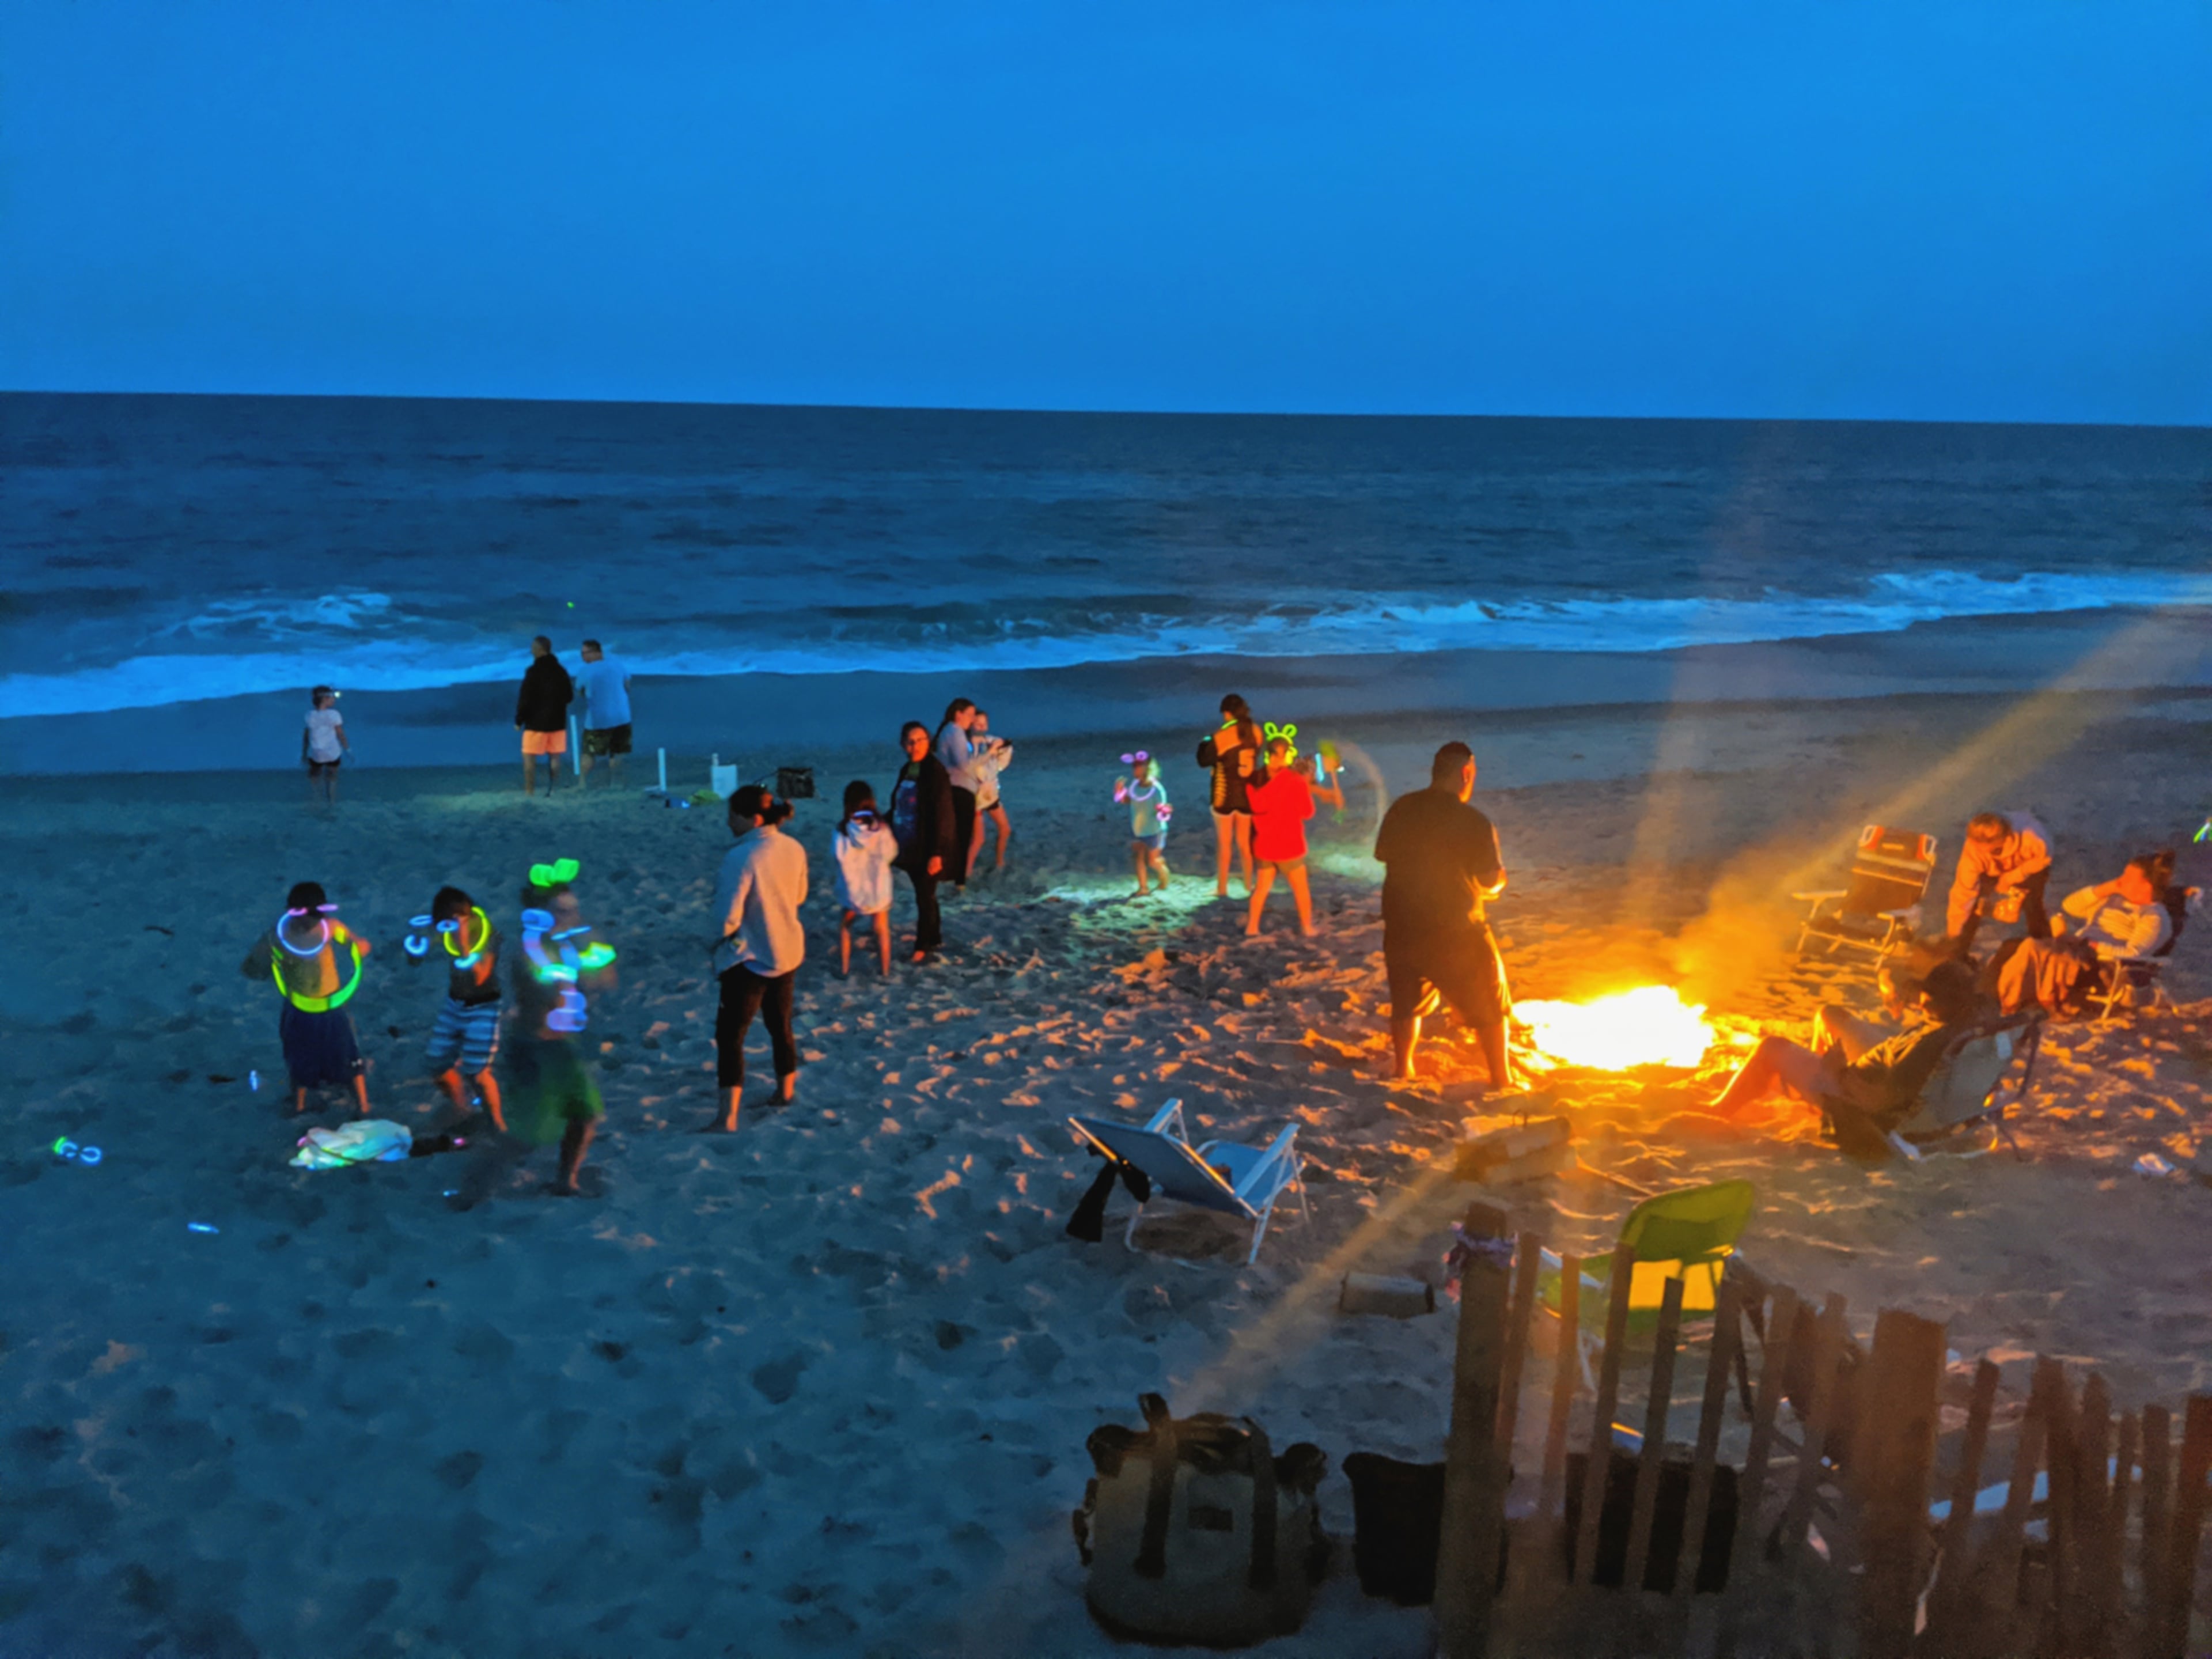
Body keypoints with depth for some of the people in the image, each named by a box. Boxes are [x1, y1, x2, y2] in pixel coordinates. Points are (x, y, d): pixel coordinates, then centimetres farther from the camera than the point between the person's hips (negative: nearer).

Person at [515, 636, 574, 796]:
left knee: (529, 757, 1)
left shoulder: (533, 672, -13)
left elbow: (525, 699, -13)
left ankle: (529, 792, -2)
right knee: (554, 757, 9)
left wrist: (519, 721, -4)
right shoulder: (561, 671, 5)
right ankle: (553, 790, 9)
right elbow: (569, 697, 10)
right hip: (558, 722, 5)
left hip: (536, 722, -5)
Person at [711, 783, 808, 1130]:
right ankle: (786, 1092, 38)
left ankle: (729, 1120, 0)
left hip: (750, 959, -7)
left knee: (730, 1035, 1)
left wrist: (720, 894, -4)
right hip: (787, 953, 7)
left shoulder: (741, 857, -25)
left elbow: (727, 920, -23)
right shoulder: (794, 849, -2)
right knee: (781, 1024, 23)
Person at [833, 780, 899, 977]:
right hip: (879, 889, 1)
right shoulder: (881, 827, -13)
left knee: (844, 927, 23)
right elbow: (890, 854, -6)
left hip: (852, 889, -1)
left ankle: (844, 969, 25)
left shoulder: (843, 828, -17)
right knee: (882, 931, 19)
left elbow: (838, 855, -13)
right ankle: (885, 971, 29)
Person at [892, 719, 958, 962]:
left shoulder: (935, 771, -15)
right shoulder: (907, 771, 8)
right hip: (910, 847, 7)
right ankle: (935, 940, 28)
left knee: (925, 897, 1)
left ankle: (922, 947, 11)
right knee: (924, 896, 16)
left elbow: (942, 814, -18)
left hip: (927, 849, -7)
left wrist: (937, 852, -22)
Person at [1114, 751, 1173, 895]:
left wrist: (1163, 813, -43)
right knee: (1138, 857, 8)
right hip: (1137, 829, 5)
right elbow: (1127, 801, 3)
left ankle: (1164, 874, 40)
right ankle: (1142, 887, 21)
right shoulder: (1133, 784, -11)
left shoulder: (1157, 790, -27)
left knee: (1153, 861, 8)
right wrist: (1120, 793, -14)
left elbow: (1161, 812, -22)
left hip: (1153, 831, -5)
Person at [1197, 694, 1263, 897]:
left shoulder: (1221, 737, -17)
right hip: (1247, 793, 4)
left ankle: (1222, 888, 11)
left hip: (1225, 794, -4)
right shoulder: (1255, 731, -3)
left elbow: (1204, 761, -8)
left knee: (1224, 843, 6)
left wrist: (1203, 744, 11)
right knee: (1244, 841, 16)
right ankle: (1249, 884, 23)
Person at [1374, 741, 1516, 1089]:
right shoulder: (1474, 823, -18)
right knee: (1489, 1007, 12)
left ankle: (1403, 1070, 33)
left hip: (1401, 926, 5)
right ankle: (1501, 1080, 18)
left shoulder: (1400, 810, -3)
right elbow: (1493, 883, -15)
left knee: (1406, 1002, 23)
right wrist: (1498, 879, 7)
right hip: (1456, 932, -4)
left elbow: (1382, 854, 11)